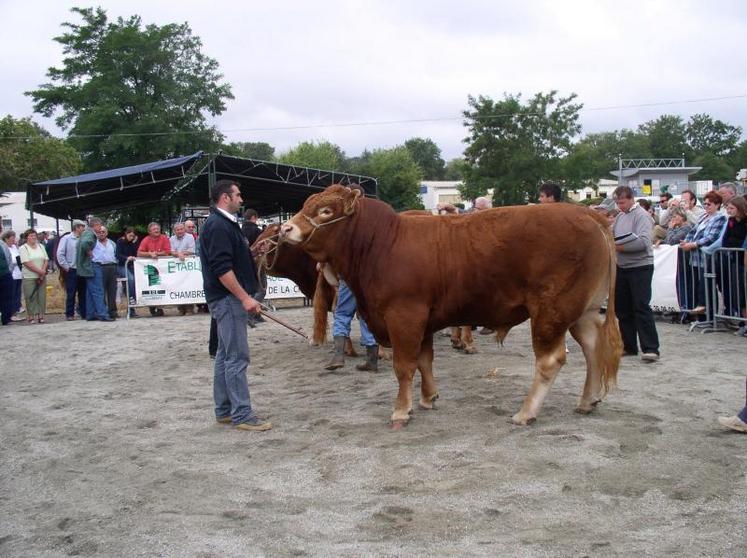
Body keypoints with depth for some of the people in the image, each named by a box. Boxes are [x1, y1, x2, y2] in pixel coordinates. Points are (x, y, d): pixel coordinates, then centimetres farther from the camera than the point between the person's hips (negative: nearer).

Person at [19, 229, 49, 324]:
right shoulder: (23, 248, -4)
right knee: (30, 297, -3)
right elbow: (27, 263, -13)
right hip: (29, 277, -5)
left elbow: (46, 260, 9)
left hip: (41, 277, 5)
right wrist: (39, 271, -16)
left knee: (42, 296, 4)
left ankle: (41, 315, 9)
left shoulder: (41, 247, 13)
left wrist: (43, 271, -8)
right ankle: (30, 316, 3)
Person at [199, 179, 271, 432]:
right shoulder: (218, 226, -15)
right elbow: (221, 268, -22)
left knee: (225, 355, 13)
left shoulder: (224, 224, 17)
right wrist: (245, 297, -23)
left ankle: (224, 410, 20)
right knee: (237, 356, -9)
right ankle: (242, 415, -5)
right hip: (227, 298, -11)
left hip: (228, 299, 11)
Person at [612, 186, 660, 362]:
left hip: (640, 267, -8)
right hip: (621, 267, 8)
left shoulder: (641, 215, -10)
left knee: (641, 308, -9)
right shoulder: (620, 216, 13)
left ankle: (650, 349, -6)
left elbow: (644, 242, -22)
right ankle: (628, 345, 21)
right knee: (622, 308, 11)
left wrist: (619, 247, -23)